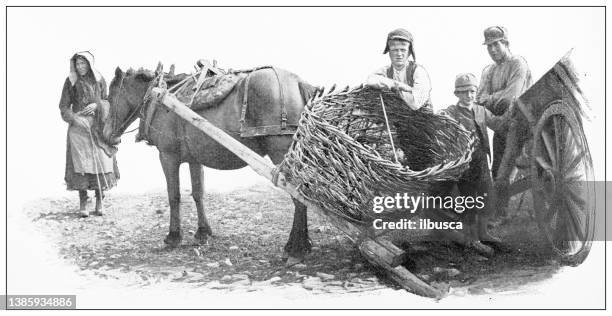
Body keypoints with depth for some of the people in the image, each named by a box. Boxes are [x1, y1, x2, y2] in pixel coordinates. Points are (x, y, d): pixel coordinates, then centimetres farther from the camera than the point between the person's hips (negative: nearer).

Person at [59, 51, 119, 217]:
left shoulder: (99, 80, 6)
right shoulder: (71, 81, 3)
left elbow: (107, 101, 12)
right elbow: (64, 107, 3)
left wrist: (96, 105, -9)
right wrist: (75, 118, -14)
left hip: (99, 126, 1)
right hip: (78, 126, -1)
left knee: (101, 162, 0)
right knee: (81, 162, -3)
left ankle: (99, 202, 11)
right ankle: (82, 204, 3)